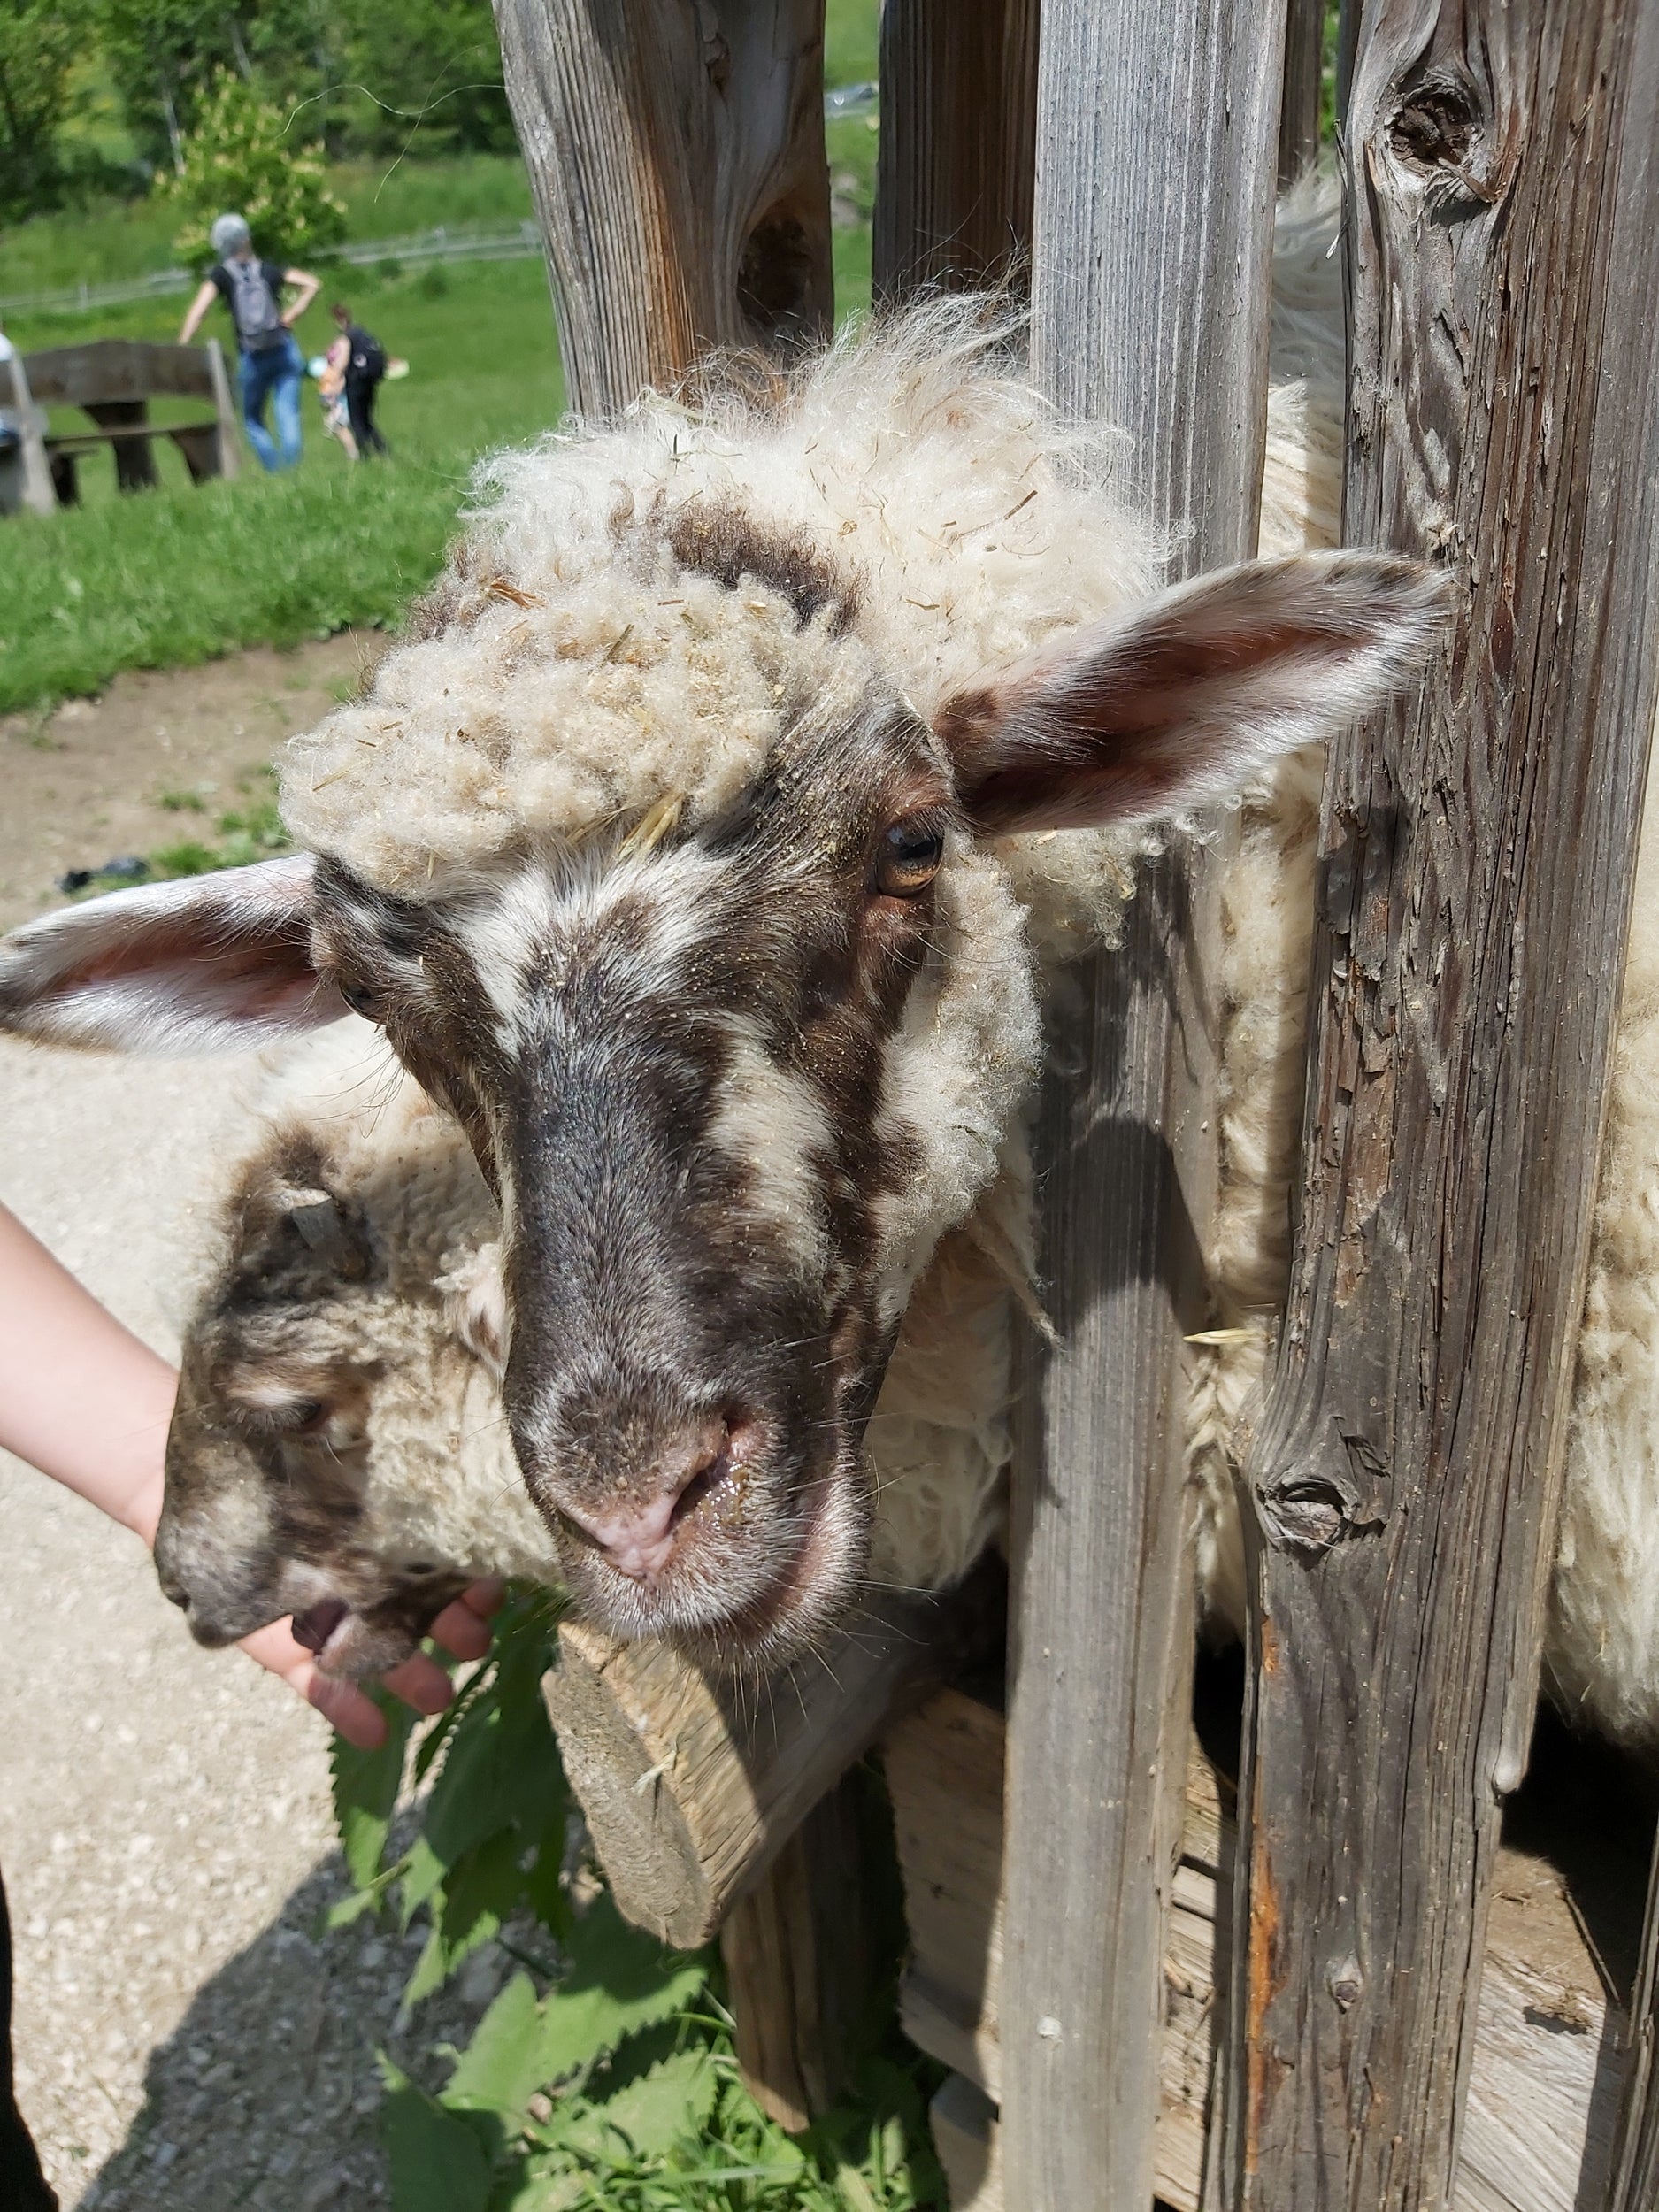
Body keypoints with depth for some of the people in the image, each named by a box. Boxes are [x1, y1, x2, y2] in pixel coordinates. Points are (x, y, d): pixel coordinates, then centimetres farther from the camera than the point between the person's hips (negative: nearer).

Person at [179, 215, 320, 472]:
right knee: (288, 417, -3)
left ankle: (276, 471, 1)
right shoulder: (268, 270, 9)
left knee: (253, 420, 13)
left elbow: (197, 311, -6)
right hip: (285, 352, 1)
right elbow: (312, 285, 6)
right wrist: (291, 316, 4)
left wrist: (181, 350, -6)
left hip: (253, 359, -1)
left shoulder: (220, 275, 3)